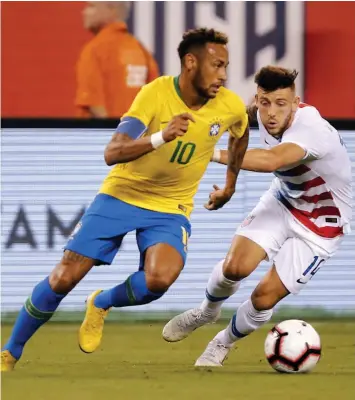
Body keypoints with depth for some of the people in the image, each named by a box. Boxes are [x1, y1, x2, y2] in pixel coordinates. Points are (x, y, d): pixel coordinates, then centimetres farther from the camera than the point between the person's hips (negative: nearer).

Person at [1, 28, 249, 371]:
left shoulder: (230, 107, -10)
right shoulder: (156, 94, -21)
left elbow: (240, 135, 17)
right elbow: (112, 154, -29)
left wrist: (229, 186, 20)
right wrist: (161, 137, -43)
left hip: (171, 208, 2)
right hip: (121, 195, -2)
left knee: (160, 278, -28)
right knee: (64, 278, -7)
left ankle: (101, 305, 5)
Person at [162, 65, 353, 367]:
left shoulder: (311, 130, -37)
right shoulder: (264, 117, -12)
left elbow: (272, 160, -56)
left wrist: (214, 154, -57)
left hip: (319, 228, -5)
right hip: (283, 202, 5)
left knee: (265, 296, -8)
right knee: (235, 266, -16)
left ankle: (224, 343, 22)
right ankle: (208, 312, 17)